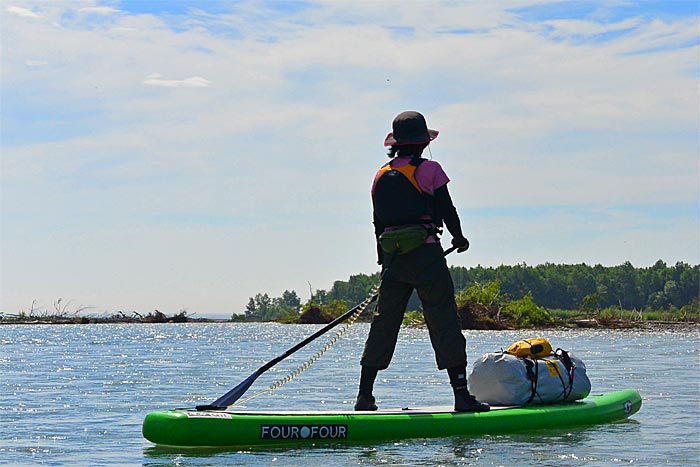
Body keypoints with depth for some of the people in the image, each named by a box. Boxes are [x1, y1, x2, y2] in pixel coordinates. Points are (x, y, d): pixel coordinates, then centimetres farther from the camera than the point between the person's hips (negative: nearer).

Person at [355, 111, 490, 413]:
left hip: (393, 259, 5)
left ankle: (365, 396, 9)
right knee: (444, 325, -3)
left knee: (383, 325, 10)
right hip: (426, 256, -5)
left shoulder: (381, 176, 13)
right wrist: (458, 238, 17)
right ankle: (462, 396, -5)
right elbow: (446, 209, -1)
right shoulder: (429, 170, -3)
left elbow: (379, 225, 15)